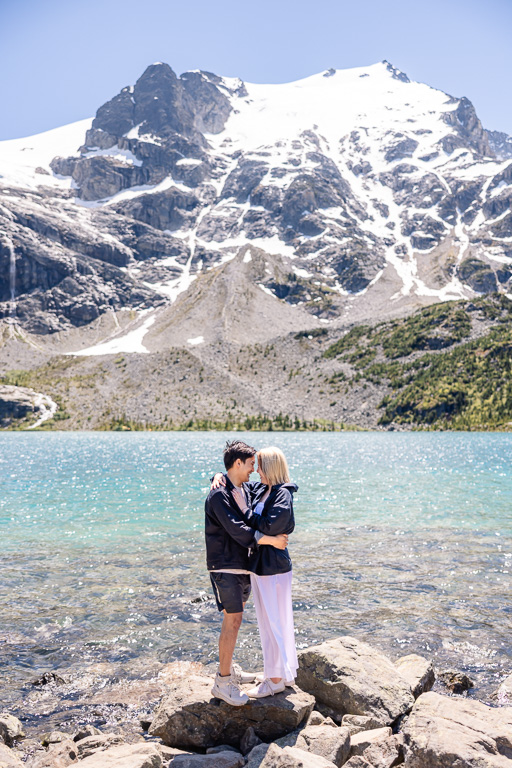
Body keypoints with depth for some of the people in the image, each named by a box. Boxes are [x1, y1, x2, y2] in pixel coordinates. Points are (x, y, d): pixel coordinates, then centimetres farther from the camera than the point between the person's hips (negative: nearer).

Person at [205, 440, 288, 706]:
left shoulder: (245, 491, 12)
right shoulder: (219, 495, -17)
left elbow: (250, 525, 22)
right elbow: (237, 530, -24)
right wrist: (271, 540, -22)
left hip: (243, 566, 9)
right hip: (225, 567, -9)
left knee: (234, 617, 16)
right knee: (233, 621, -7)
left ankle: (228, 668, 30)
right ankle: (222, 683, 2)